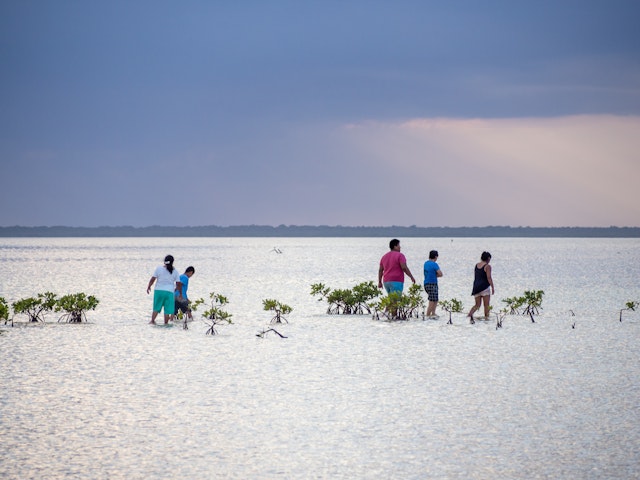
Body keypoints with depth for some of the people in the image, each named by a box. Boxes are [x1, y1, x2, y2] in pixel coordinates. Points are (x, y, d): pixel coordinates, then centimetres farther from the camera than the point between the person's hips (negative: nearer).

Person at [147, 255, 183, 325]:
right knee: (167, 309, 4)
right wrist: (180, 294, 14)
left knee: (156, 307, 12)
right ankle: (166, 323, 4)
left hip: (159, 290, 0)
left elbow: (153, 279, -2)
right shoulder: (175, 271, 2)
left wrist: (149, 287, 12)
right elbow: (178, 284, 3)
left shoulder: (159, 268, -2)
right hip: (169, 292, 0)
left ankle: (152, 320, 9)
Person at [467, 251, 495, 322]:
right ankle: (486, 318, 4)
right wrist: (492, 288, -10)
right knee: (486, 305, 4)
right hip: (484, 287, -6)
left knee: (477, 304, 10)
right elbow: (489, 278, -15)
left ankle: (470, 313, -14)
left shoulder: (476, 265, 11)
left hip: (476, 287, 6)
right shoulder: (487, 266, -9)